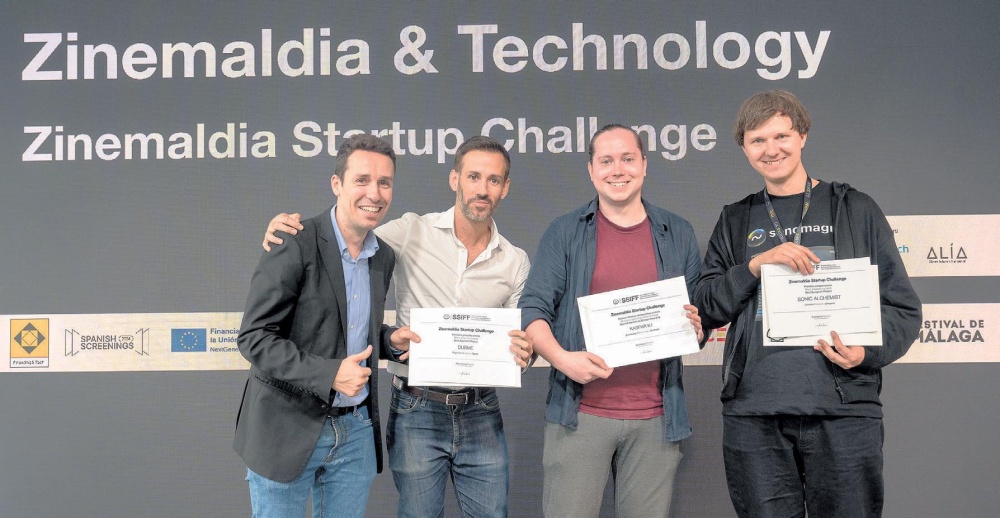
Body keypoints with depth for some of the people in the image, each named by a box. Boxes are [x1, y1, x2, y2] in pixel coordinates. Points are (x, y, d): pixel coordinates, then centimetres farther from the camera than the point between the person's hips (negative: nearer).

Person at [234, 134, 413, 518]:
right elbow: (253, 338, -16)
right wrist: (329, 374, -25)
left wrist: (390, 339, -1)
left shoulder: (384, 257, 7)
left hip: (355, 430, 6)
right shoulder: (295, 246, -15)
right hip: (288, 429, -6)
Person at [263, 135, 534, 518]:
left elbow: (519, 340, 9)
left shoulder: (515, 262, 3)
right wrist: (286, 229, -17)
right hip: (417, 411, -2)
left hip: (481, 414, 2)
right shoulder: (411, 233, -5)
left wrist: (523, 352, -15)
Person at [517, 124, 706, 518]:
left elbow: (701, 315, 17)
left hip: (656, 419, 2)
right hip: (579, 413, -2)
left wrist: (696, 330, -7)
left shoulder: (677, 235, 12)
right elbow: (533, 309, 0)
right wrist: (561, 357, -18)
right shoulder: (564, 233, 6)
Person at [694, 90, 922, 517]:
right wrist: (756, 265, -9)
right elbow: (706, 308, 6)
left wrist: (868, 352, -12)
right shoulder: (735, 221, 14)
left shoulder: (855, 210, 8)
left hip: (844, 412, -1)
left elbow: (903, 307, 7)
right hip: (753, 414, 2)